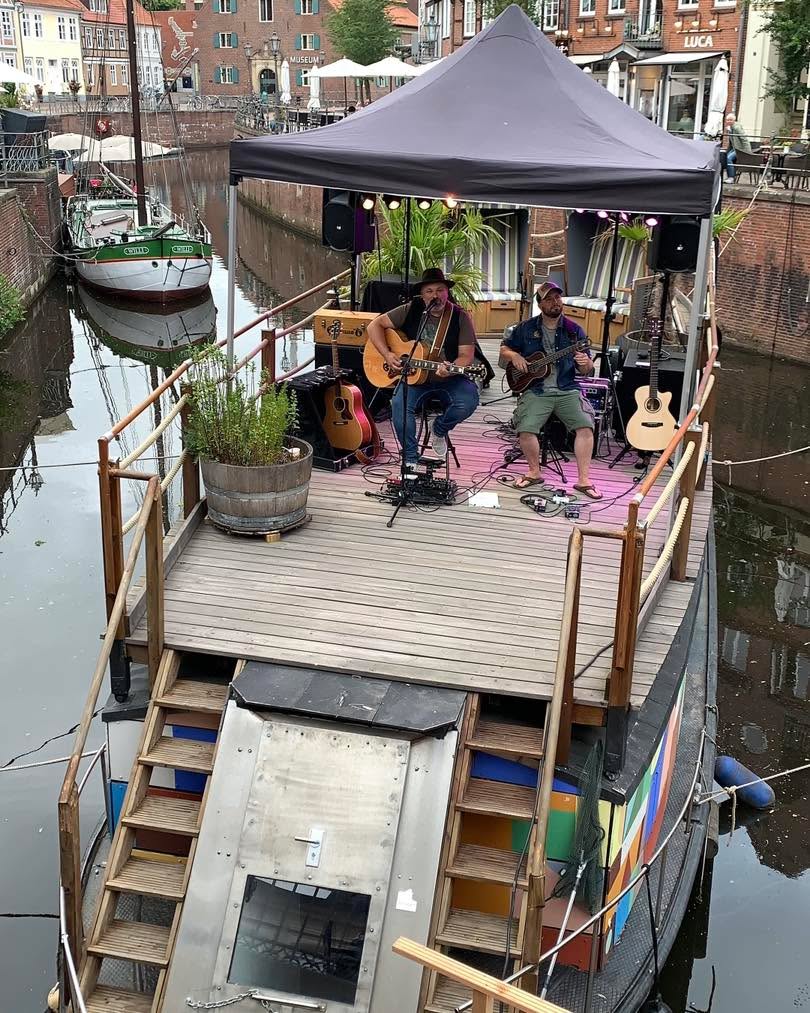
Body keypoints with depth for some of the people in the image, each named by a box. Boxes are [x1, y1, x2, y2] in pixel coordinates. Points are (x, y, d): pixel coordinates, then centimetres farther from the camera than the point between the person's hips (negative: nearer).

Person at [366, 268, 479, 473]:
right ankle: (410, 460, -11)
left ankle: (439, 430, 5)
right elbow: (374, 325, 3)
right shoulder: (411, 311, 0)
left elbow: (466, 356, -8)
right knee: (399, 403, -30)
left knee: (468, 401, -29)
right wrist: (387, 354, -11)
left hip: (450, 379, 0)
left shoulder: (460, 317, -3)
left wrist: (450, 370, -30)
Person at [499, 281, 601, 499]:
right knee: (526, 429, -24)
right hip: (536, 391, 0)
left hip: (567, 391, 0)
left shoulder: (574, 330, 8)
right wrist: (513, 356, -4)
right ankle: (534, 472, 2)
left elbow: (586, 372, 9)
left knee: (585, 425, -23)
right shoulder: (526, 328, 8)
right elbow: (504, 348, 19)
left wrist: (585, 363, -15)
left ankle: (583, 480, -13)